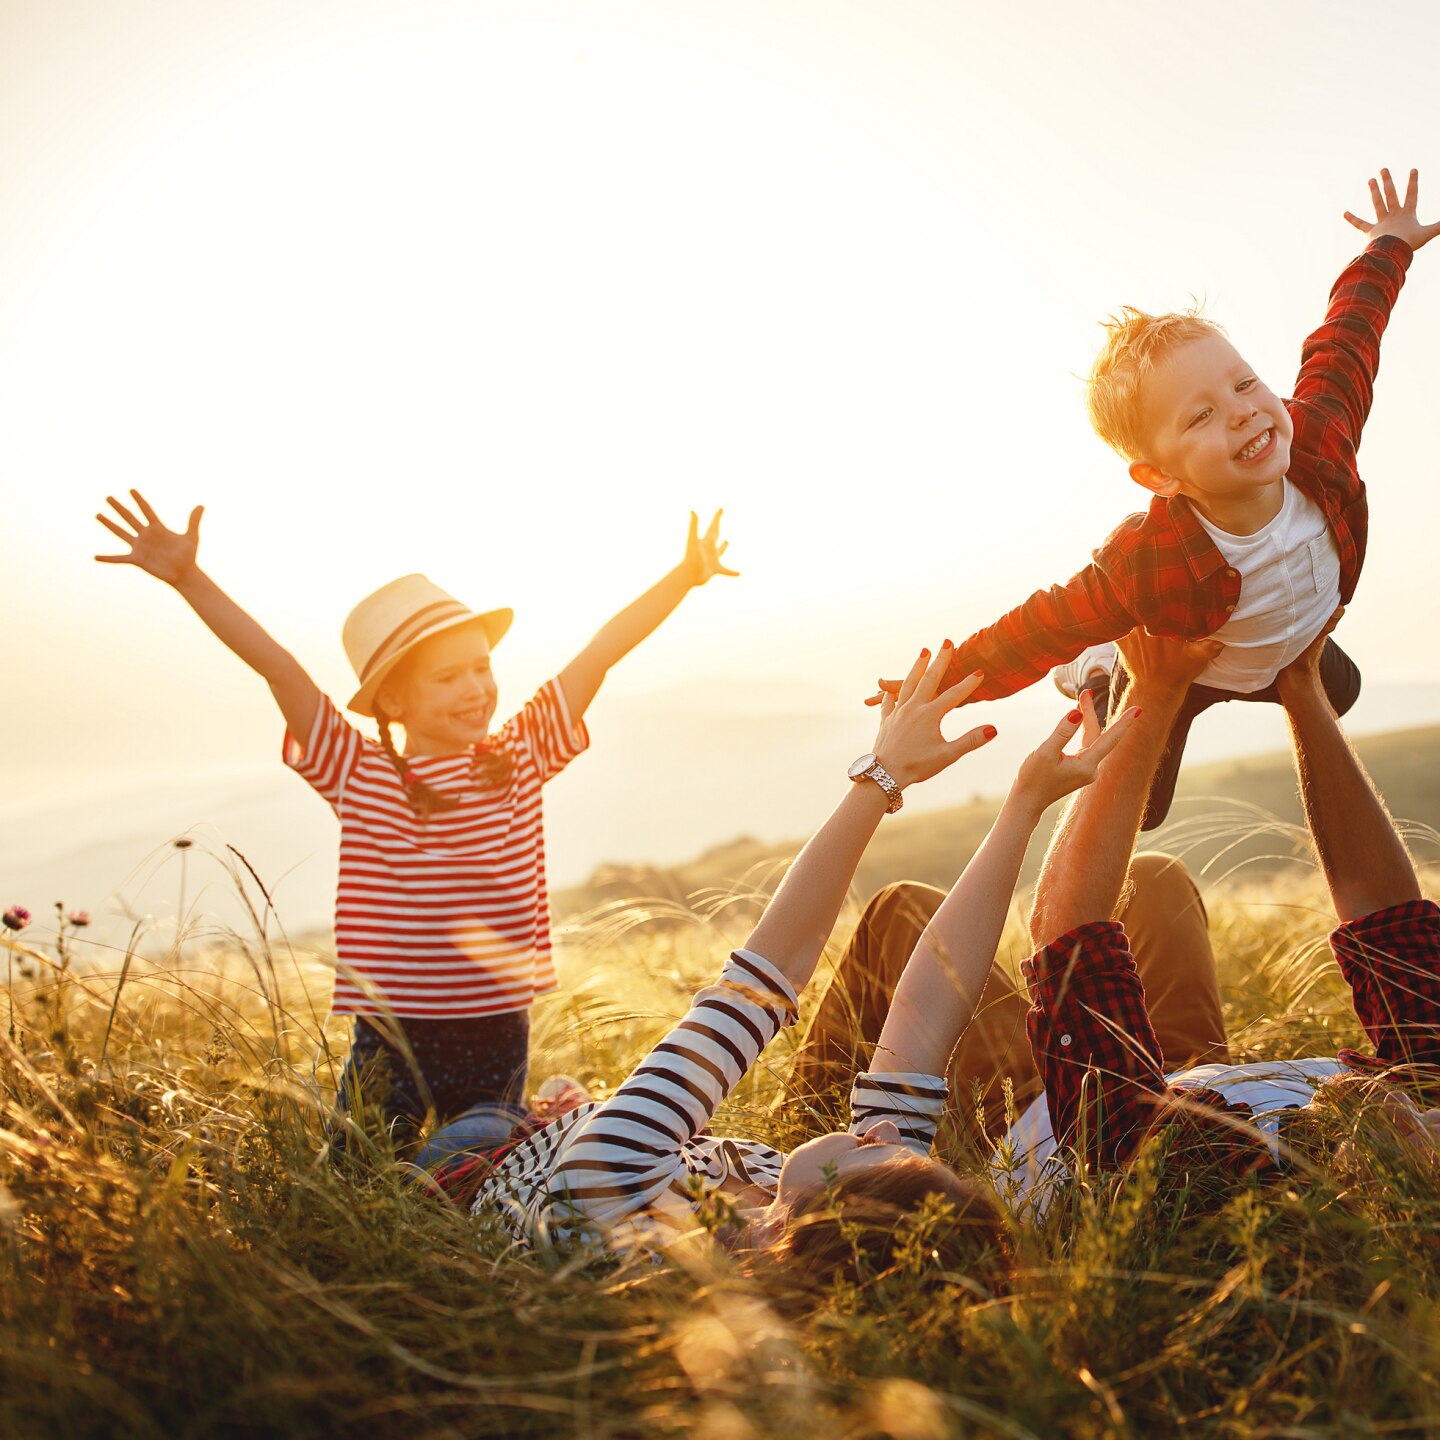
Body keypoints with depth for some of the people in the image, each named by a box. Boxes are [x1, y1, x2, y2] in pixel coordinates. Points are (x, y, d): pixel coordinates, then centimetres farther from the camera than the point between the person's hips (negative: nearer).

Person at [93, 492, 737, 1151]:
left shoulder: (522, 757, 0)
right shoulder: (358, 775, -6)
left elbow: (600, 651, 0)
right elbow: (276, 666, -13)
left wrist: (684, 576, -1)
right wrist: (189, 578, -18)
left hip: (498, 1040, 2)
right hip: (392, 1046, -1)